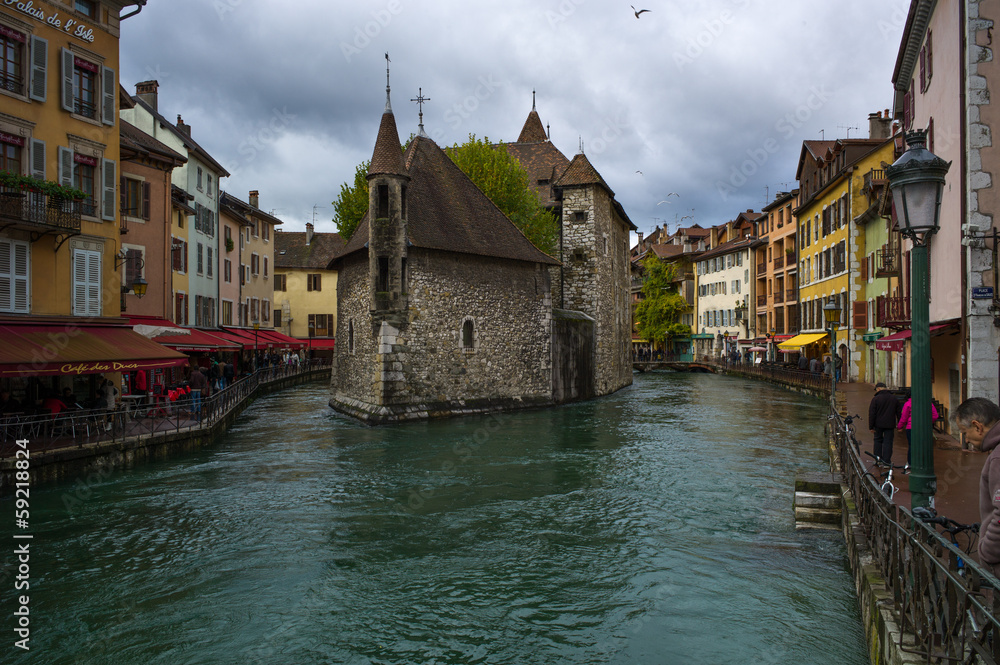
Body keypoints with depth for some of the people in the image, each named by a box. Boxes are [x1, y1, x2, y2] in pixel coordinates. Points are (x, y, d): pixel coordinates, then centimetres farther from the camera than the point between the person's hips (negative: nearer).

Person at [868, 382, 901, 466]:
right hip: (890, 424, 2)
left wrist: (871, 426, -5)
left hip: (878, 424, -2)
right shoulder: (894, 398, 5)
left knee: (877, 440, 13)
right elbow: (899, 412, 10)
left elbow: (871, 414, -9)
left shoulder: (875, 399, -8)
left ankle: (878, 458, 13)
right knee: (888, 442, 4)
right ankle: (886, 460, 2)